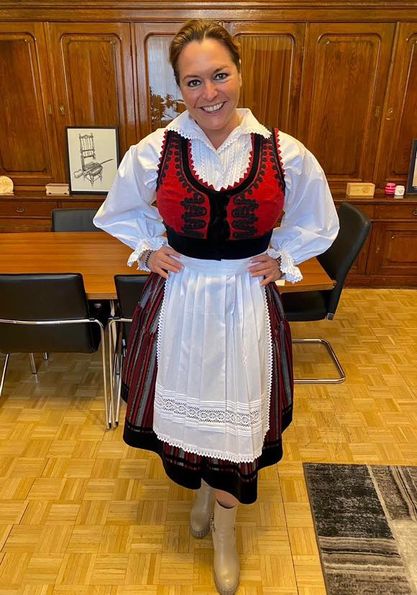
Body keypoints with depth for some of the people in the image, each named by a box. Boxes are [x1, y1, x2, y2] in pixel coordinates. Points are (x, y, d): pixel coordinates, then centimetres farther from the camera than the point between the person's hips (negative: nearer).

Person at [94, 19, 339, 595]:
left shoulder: (286, 154, -8)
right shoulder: (153, 152, -7)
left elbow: (317, 223, 10)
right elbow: (123, 213, 13)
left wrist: (281, 259, -1)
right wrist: (148, 250, 0)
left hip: (247, 304, 0)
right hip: (179, 300, 1)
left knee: (235, 415, 11)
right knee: (185, 406, 17)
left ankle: (224, 527, 39)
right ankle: (203, 488, 51)